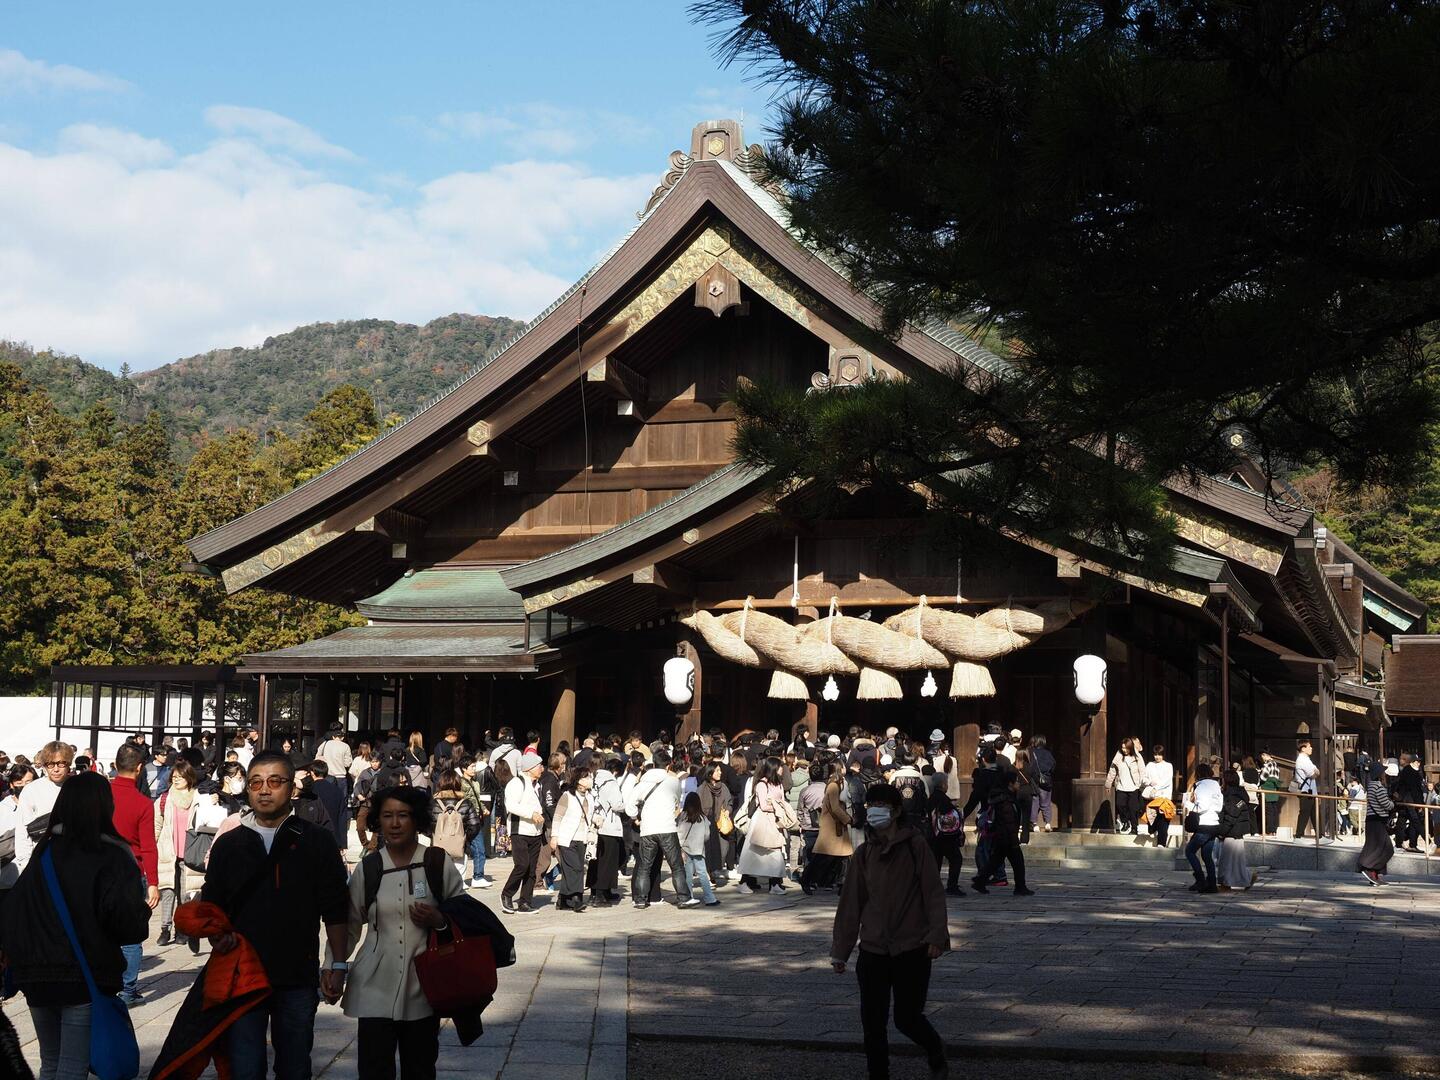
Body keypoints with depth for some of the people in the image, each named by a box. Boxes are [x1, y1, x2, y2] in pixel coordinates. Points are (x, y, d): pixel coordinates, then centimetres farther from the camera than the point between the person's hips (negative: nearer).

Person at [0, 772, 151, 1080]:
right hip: (87, 979, -5)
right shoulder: (112, 857, -9)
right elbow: (129, 923, -17)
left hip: (37, 977, 5)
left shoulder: (44, 853, 7)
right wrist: (143, 913, 3)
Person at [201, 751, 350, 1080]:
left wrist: (337, 966, -3)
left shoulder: (316, 841, 1)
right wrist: (216, 935, -7)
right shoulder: (228, 844, 7)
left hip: (298, 979, -1)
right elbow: (210, 905, 13)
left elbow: (336, 910, 2)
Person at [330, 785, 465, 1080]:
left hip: (424, 988, 0)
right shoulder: (367, 869, 3)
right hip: (376, 990, 0)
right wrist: (333, 968, 4)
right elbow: (349, 925, 11)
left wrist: (439, 921, -11)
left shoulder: (439, 865, 0)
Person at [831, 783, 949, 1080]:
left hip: (912, 949, -4)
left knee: (907, 1018, 1)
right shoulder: (864, 853, 6)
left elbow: (933, 893, -8)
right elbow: (850, 904, 8)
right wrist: (840, 951, 9)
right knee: (872, 1022, 3)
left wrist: (936, 936, -17)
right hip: (872, 950, 4)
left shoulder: (915, 845, -5)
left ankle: (937, 1056, 31)